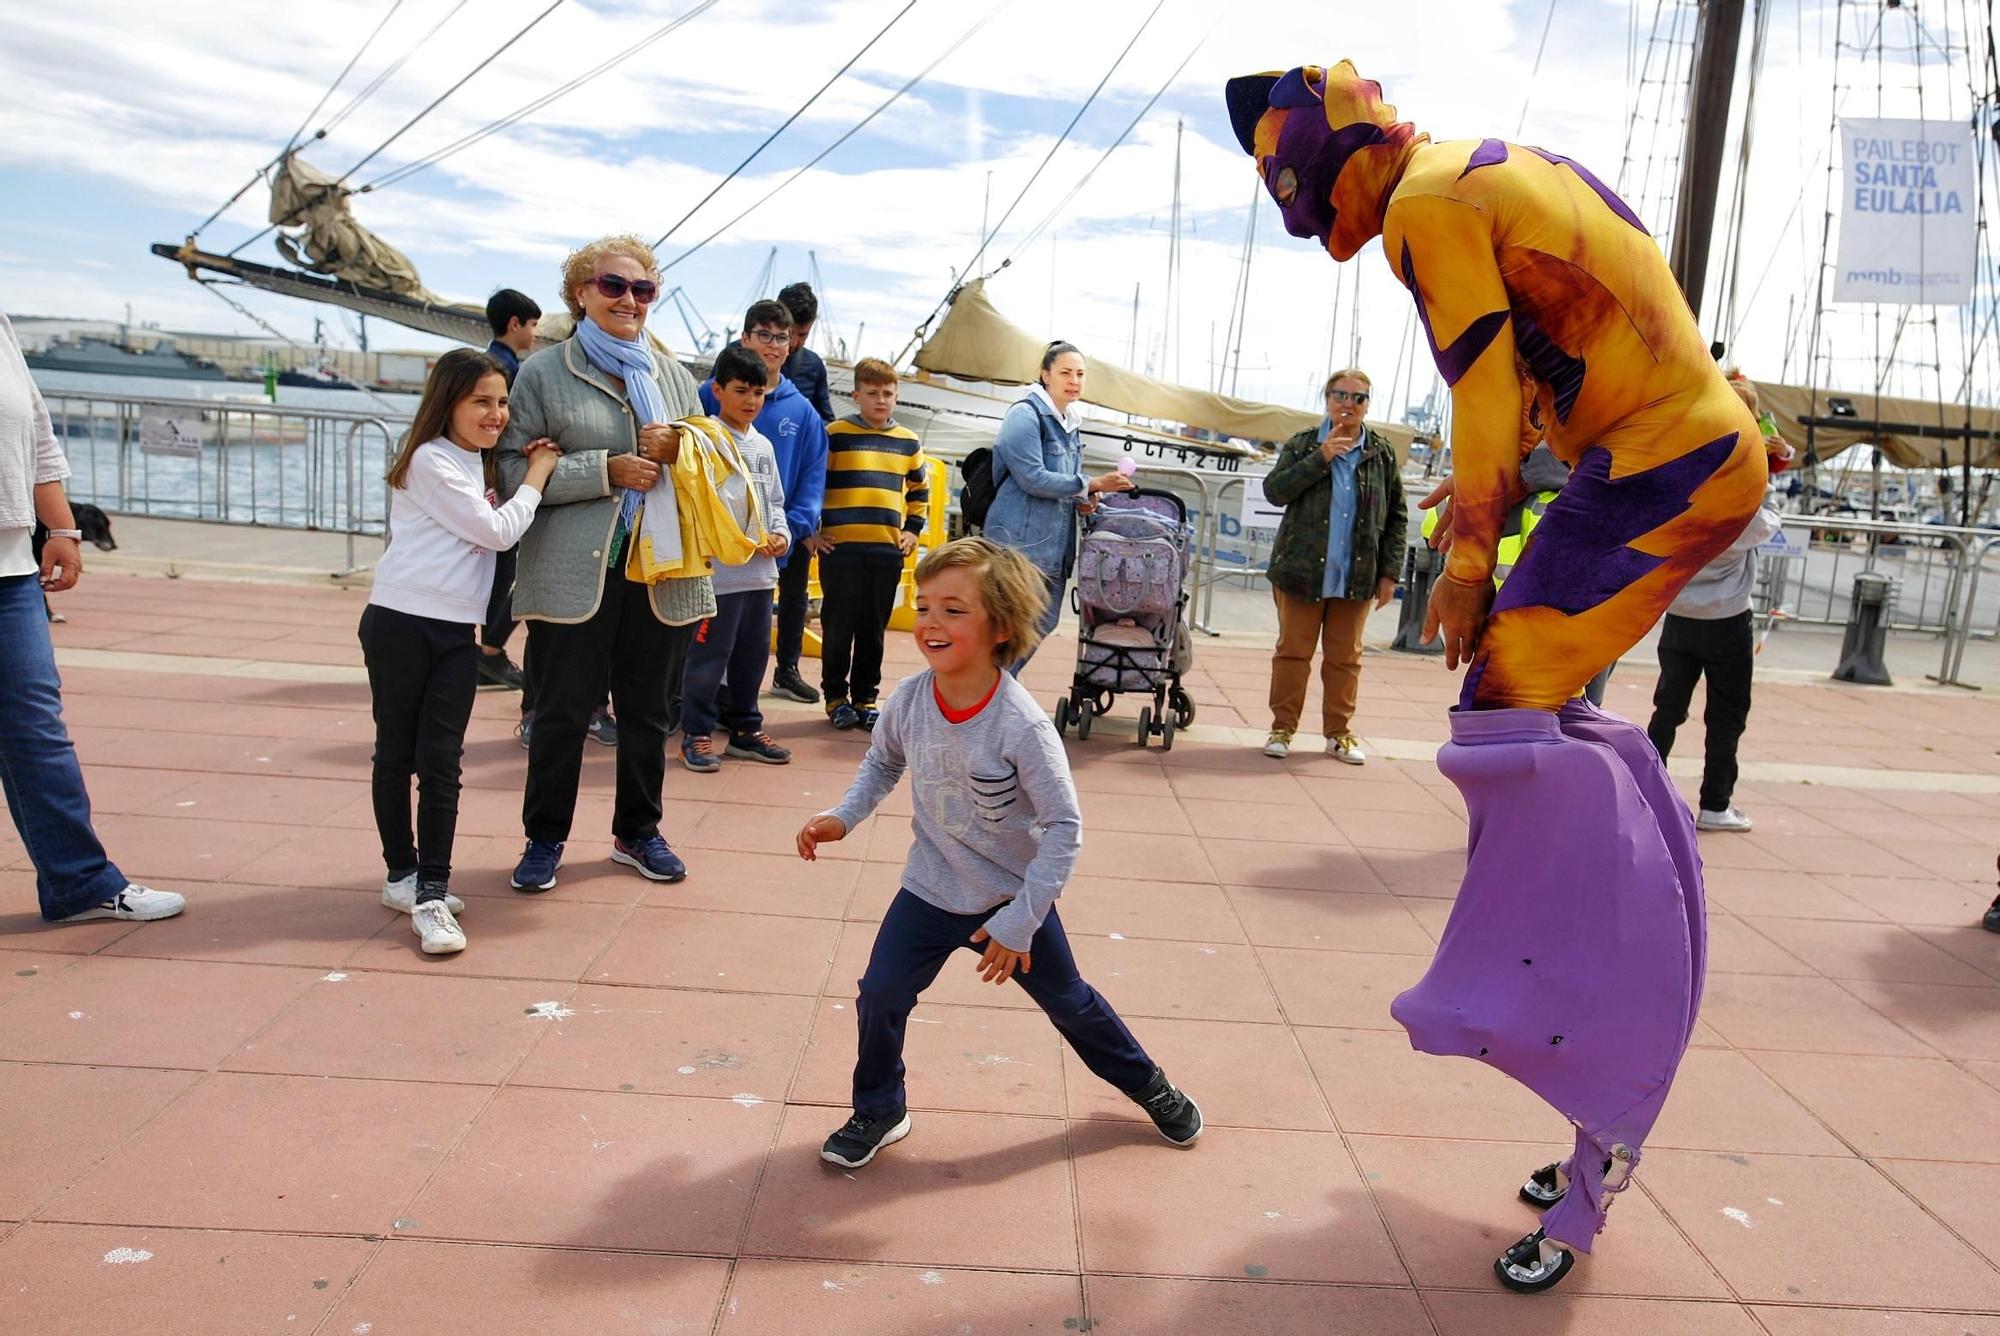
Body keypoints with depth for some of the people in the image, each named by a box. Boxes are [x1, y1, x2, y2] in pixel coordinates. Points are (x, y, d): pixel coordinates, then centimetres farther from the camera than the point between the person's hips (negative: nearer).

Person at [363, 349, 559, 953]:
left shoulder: (479, 464, 17)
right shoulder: (431, 461, -10)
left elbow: (495, 533, 17)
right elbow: (497, 532, -11)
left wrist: (528, 475, 8)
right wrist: (536, 476, 1)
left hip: (456, 632, 6)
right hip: (400, 624, -6)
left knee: (441, 762, 0)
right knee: (396, 753, 8)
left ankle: (431, 893, 1)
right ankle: (402, 873, 21)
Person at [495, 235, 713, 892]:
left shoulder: (673, 374, 13)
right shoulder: (543, 372, 2)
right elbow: (513, 470, -7)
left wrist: (678, 450, -7)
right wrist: (606, 470, -15)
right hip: (573, 573, -3)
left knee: (647, 711, 12)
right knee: (562, 712, 5)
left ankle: (638, 832, 29)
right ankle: (544, 837, 23)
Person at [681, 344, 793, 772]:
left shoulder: (763, 446, 15)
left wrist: (781, 534, 2)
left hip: (760, 571, 7)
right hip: (719, 570, -7)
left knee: (753, 653, 13)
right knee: (710, 653, -2)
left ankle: (745, 728, 24)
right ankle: (697, 733, 9)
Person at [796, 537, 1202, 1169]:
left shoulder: (1022, 726, -28)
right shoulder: (909, 700, -15)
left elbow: (1065, 828, -22)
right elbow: (883, 763, 8)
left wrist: (1019, 922, -22)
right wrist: (841, 818, -8)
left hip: (1016, 896, -3)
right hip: (931, 890, 3)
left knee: (1068, 1000, 14)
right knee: (880, 994, -7)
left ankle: (1146, 1083, 41)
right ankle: (878, 1110, 21)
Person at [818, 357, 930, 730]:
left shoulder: (908, 441, 10)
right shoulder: (835, 434, -1)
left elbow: (920, 489, 23)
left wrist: (912, 530, 12)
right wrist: (815, 529, -2)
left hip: (888, 551, 3)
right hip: (841, 548, -3)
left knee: (874, 631, 8)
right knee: (838, 628, 3)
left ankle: (865, 698, 18)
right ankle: (836, 697, 15)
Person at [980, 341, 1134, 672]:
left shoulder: (1071, 422, 17)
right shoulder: (1025, 414, -10)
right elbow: (1032, 478, -18)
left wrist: (1081, 498, 4)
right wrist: (1092, 485, -18)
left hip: (1055, 544, 9)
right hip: (1020, 540, -9)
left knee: (1044, 622, 13)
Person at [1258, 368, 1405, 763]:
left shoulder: (1382, 452, 6)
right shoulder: (1302, 445, 3)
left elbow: (1397, 517, 8)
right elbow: (1273, 491, -10)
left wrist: (1389, 572, 2)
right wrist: (1320, 458, -17)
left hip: (1356, 577, 1)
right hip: (1301, 569, -1)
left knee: (1345, 657, 8)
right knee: (1293, 651, 4)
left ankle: (1339, 732, 18)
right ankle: (1283, 728, 13)